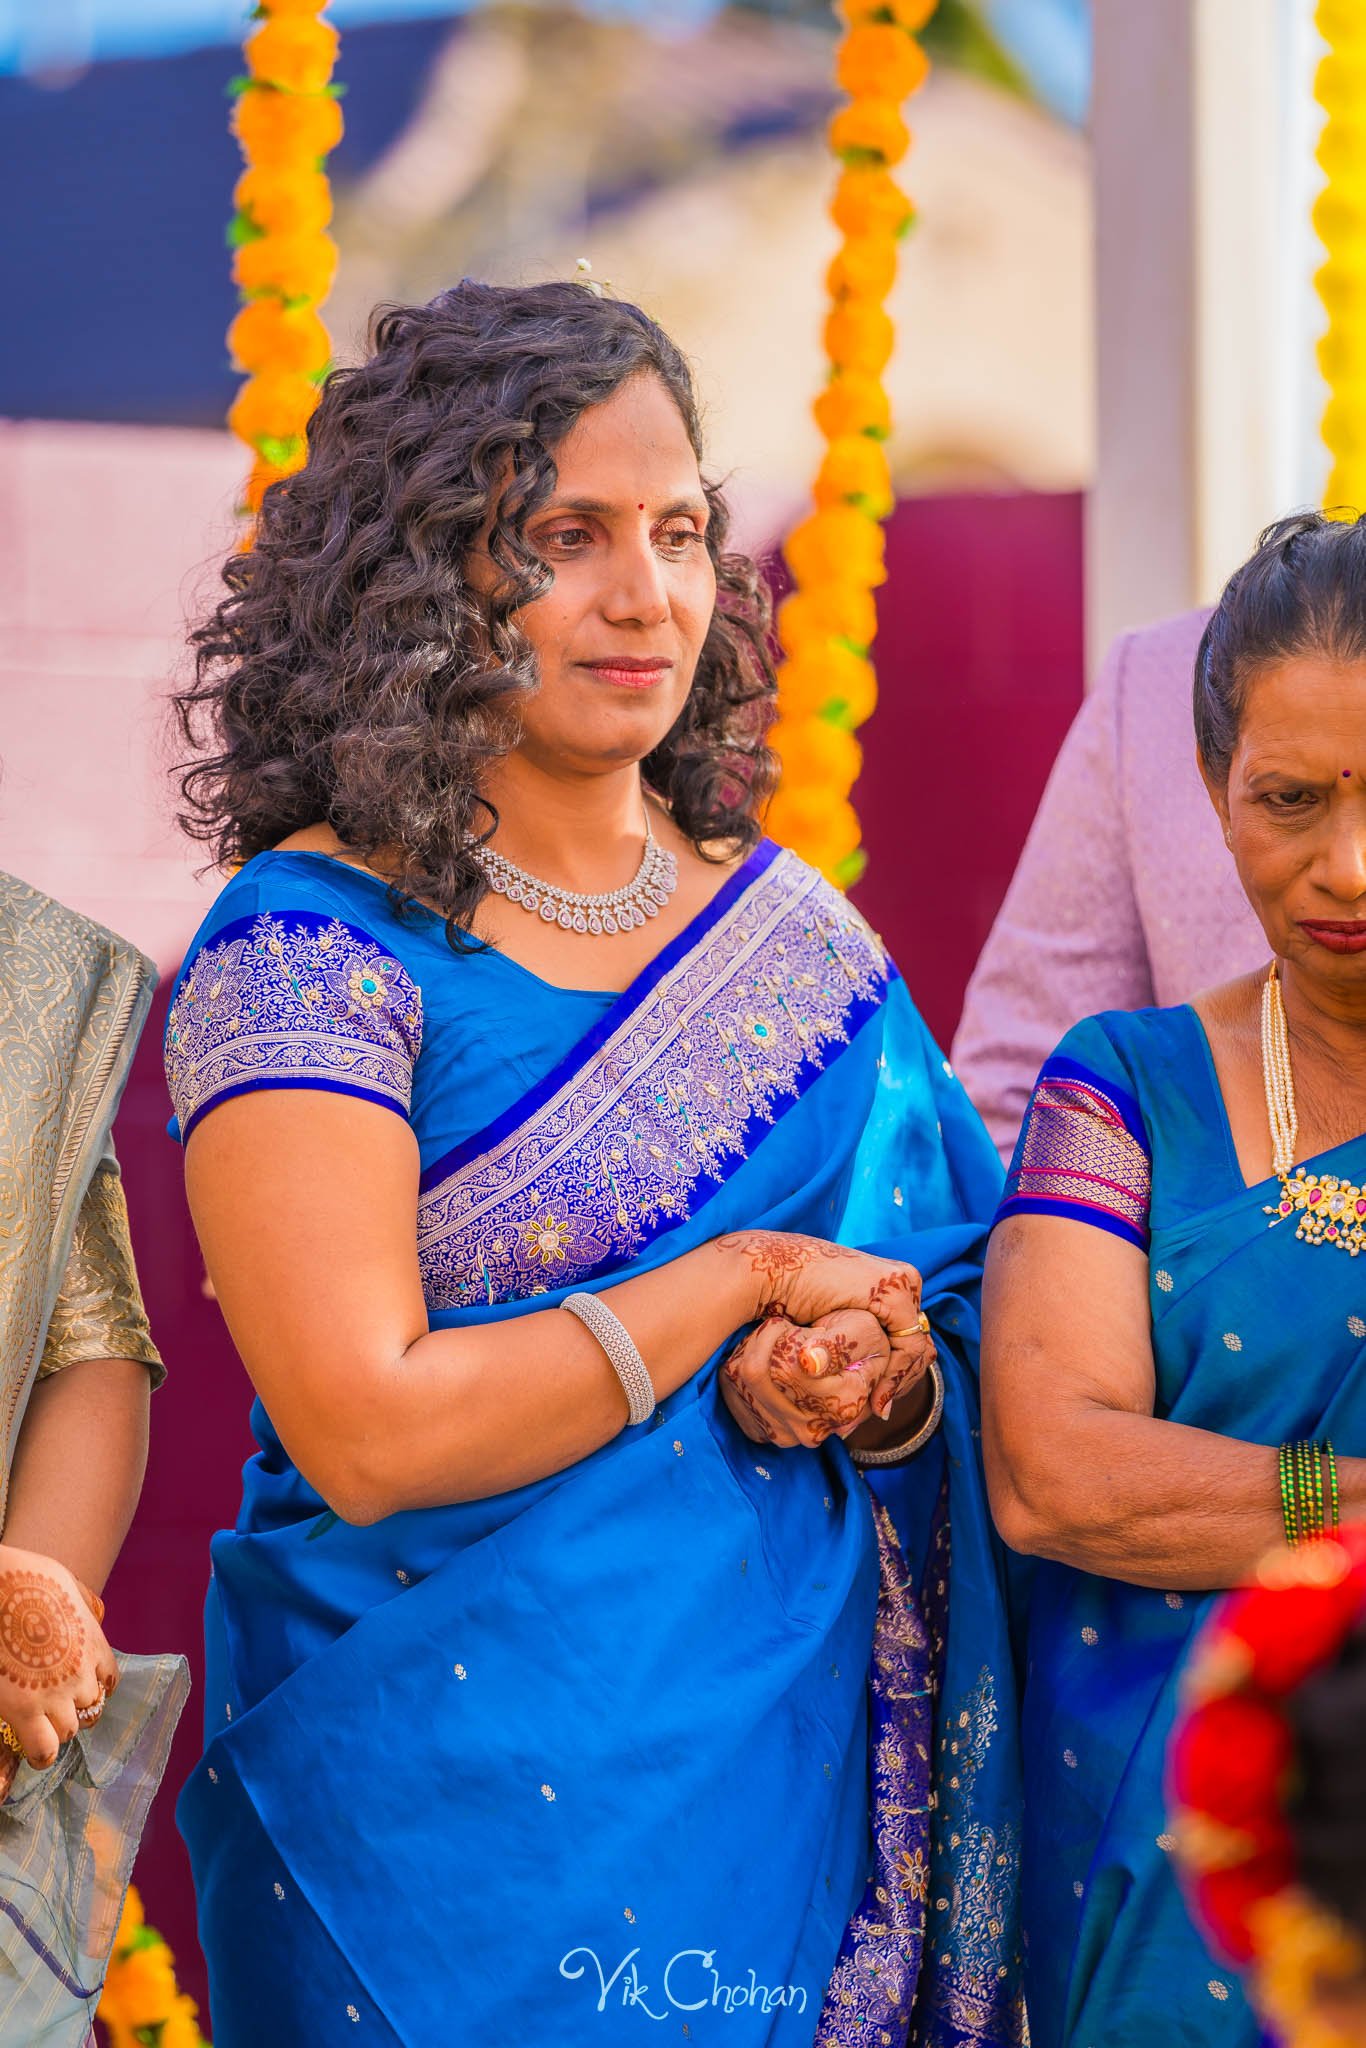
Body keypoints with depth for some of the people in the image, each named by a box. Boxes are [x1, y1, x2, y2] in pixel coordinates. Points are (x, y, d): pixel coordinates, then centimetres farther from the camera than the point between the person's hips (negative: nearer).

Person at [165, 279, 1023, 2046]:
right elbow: (366, 1430, -20)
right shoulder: (310, 947, -11)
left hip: (805, 1759, 5)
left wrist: (878, 1385, -10)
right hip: (458, 1815, -5)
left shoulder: (799, 935, 7)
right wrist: (752, 1278, -12)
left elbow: (959, 1307, 13)